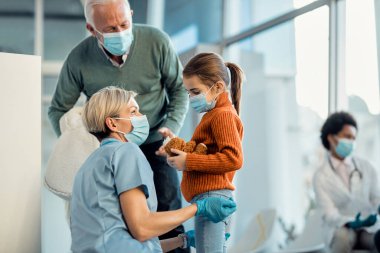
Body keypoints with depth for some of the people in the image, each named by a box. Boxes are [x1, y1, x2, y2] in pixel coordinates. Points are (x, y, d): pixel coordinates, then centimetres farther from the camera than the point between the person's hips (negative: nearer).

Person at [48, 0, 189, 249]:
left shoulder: (156, 41, -22)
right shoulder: (79, 60, -22)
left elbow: (179, 88, -7)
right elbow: (59, 110, -6)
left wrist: (171, 126, -21)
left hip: (155, 137, 0)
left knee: (169, 201, -4)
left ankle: (177, 246, 16)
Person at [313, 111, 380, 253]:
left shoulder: (366, 167, 10)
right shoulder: (321, 176, -1)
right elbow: (329, 214, -11)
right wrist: (351, 223, -31)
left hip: (369, 228, 3)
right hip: (340, 229, -2)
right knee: (342, 236, -38)